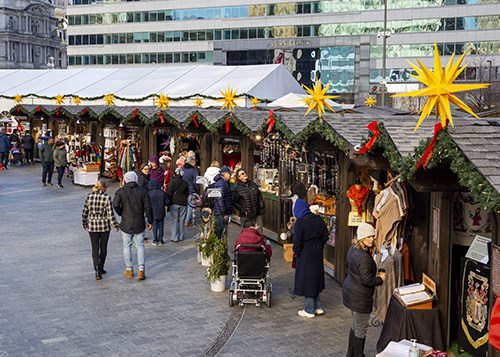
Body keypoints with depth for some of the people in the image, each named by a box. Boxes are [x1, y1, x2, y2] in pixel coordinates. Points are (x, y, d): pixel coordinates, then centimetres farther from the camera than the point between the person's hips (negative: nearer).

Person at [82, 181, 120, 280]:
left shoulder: (89, 197, -3)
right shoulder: (107, 198, -12)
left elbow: (84, 212, 4)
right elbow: (110, 214, -11)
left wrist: (84, 223, 19)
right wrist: (116, 225, 0)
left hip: (92, 226, 2)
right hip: (104, 227, -2)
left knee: (95, 248, 5)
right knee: (103, 247, 15)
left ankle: (97, 268, -14)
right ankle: (101, 268, 25)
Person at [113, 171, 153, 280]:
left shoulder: (120, 191, -3)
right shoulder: (143, 191, -1)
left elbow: (115, 204, -17)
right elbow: (148, 208, -4)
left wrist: (121, 213, 1)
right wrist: (150, 221, 5)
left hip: (126, 224, -1)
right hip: (139, 224, 1)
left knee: (127, 247, 12)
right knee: (140, 246, 7)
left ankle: (129, 270, 16)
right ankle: (141, 270, -2)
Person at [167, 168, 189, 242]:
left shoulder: (173, 182, -9)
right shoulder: (185, 183, 4)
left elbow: (169, 193, -13)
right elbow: (187, 194, 10)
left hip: (174, 203, -3)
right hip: (183, 203, 3)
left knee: (174, 220, 0)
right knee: (181, 220, 10)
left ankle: (174, 237, -4)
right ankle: (181, 236, 15)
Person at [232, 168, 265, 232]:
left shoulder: (253, 184, 7)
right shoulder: (237, 188, -5)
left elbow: (259, 197, 14)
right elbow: (234, 202, 0)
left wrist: (262, 207, 9)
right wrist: (241, 209, -13)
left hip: (257, 215, 4)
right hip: (246, 216, -4)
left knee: (259, 232, 7)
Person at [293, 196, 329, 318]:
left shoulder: (300, 223, -18)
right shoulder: (319, 220, 2)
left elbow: (297, 242, -18)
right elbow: (325, 236, 8)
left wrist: (296, 253, -2)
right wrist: (319, 247, 15)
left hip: (305, 255, -7)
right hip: (317, 254, 7)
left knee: (306, 280, 4)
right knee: (315, 278, 19)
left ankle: (309, 310, 12)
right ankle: (318, 307, 23)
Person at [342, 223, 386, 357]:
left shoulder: (353, 249, 4)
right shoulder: (364, 256, -27)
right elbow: (366, 280, -28)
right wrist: (380, 279, -10)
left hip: (350, 292, 10)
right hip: (360, 298, -10)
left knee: (356, 325, 24)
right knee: (361, 328, 5)